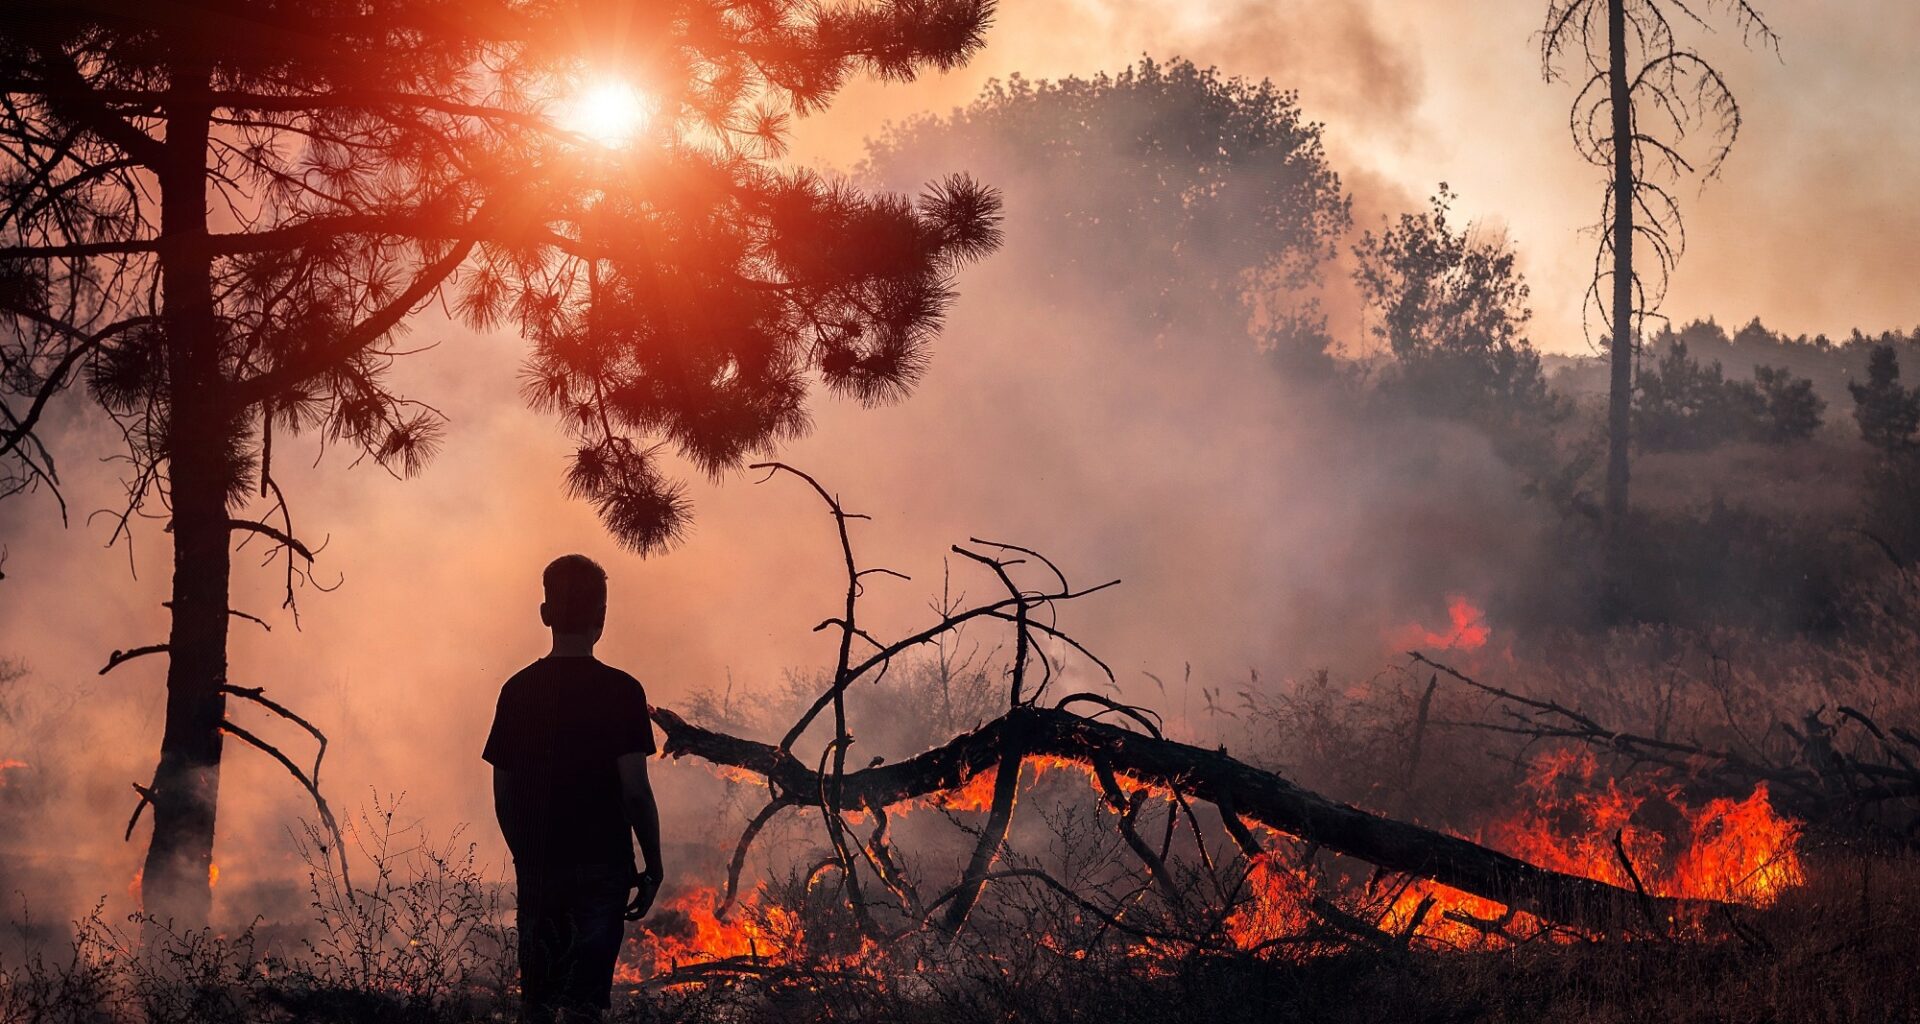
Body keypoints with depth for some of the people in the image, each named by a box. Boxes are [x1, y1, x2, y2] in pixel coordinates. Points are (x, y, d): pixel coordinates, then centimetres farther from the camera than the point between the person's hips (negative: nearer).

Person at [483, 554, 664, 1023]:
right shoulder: (619, 691, -7)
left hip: (536, 869, 4)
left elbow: (502, 795, 8)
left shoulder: (518, 690, 5)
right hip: (602, 866, -4)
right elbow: (635, 790, -11)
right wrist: (653, 867, -2)